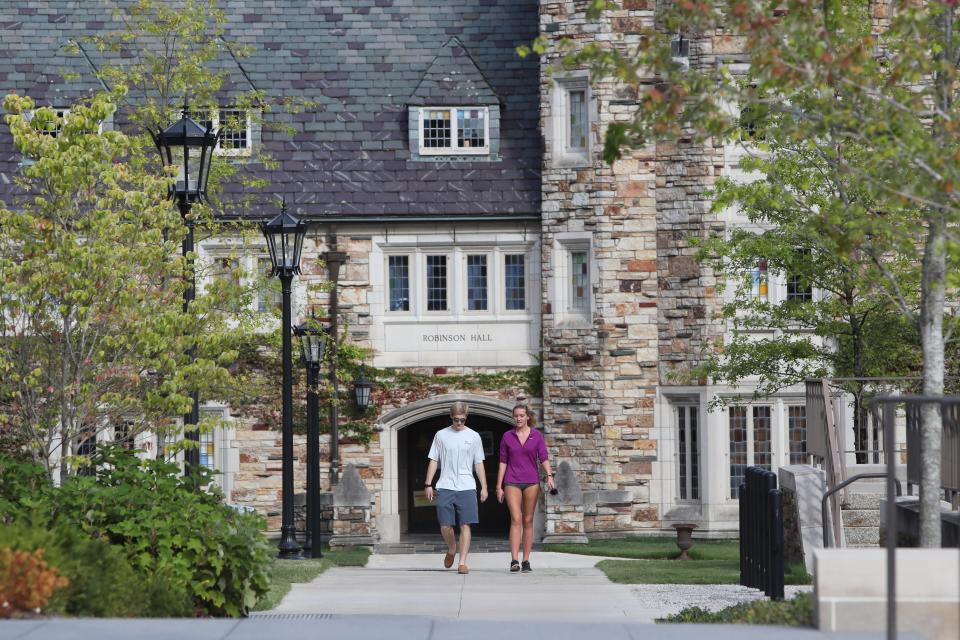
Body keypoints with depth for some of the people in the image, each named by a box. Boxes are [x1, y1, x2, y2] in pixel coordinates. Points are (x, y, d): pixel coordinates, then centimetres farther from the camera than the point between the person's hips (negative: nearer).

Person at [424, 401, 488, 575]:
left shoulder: (473, 436, 8)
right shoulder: (441, 435, 8)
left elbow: (479, 463, 10)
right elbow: (433, 461, 10)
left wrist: (484, 487, 5)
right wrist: (429, 484, 3)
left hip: (466, 488, 0)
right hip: (445, 487, 0)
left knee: (465, 525, -7)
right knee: (445, 526, -2)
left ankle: (462, 562, -5)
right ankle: (452, 549, 28)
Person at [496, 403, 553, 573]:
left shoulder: (537, 436, 3)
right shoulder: (507, 436, 5)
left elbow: (544, 458, -2)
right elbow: (503, 462, 7)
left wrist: (549, 476, -19)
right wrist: (499, 486, 4)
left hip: (531, 482, 1)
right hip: (512, 482, -1)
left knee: (528, 521, 4)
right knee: (516, 519, -13)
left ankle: (526, 561, 8)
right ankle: (514, 561, -20)